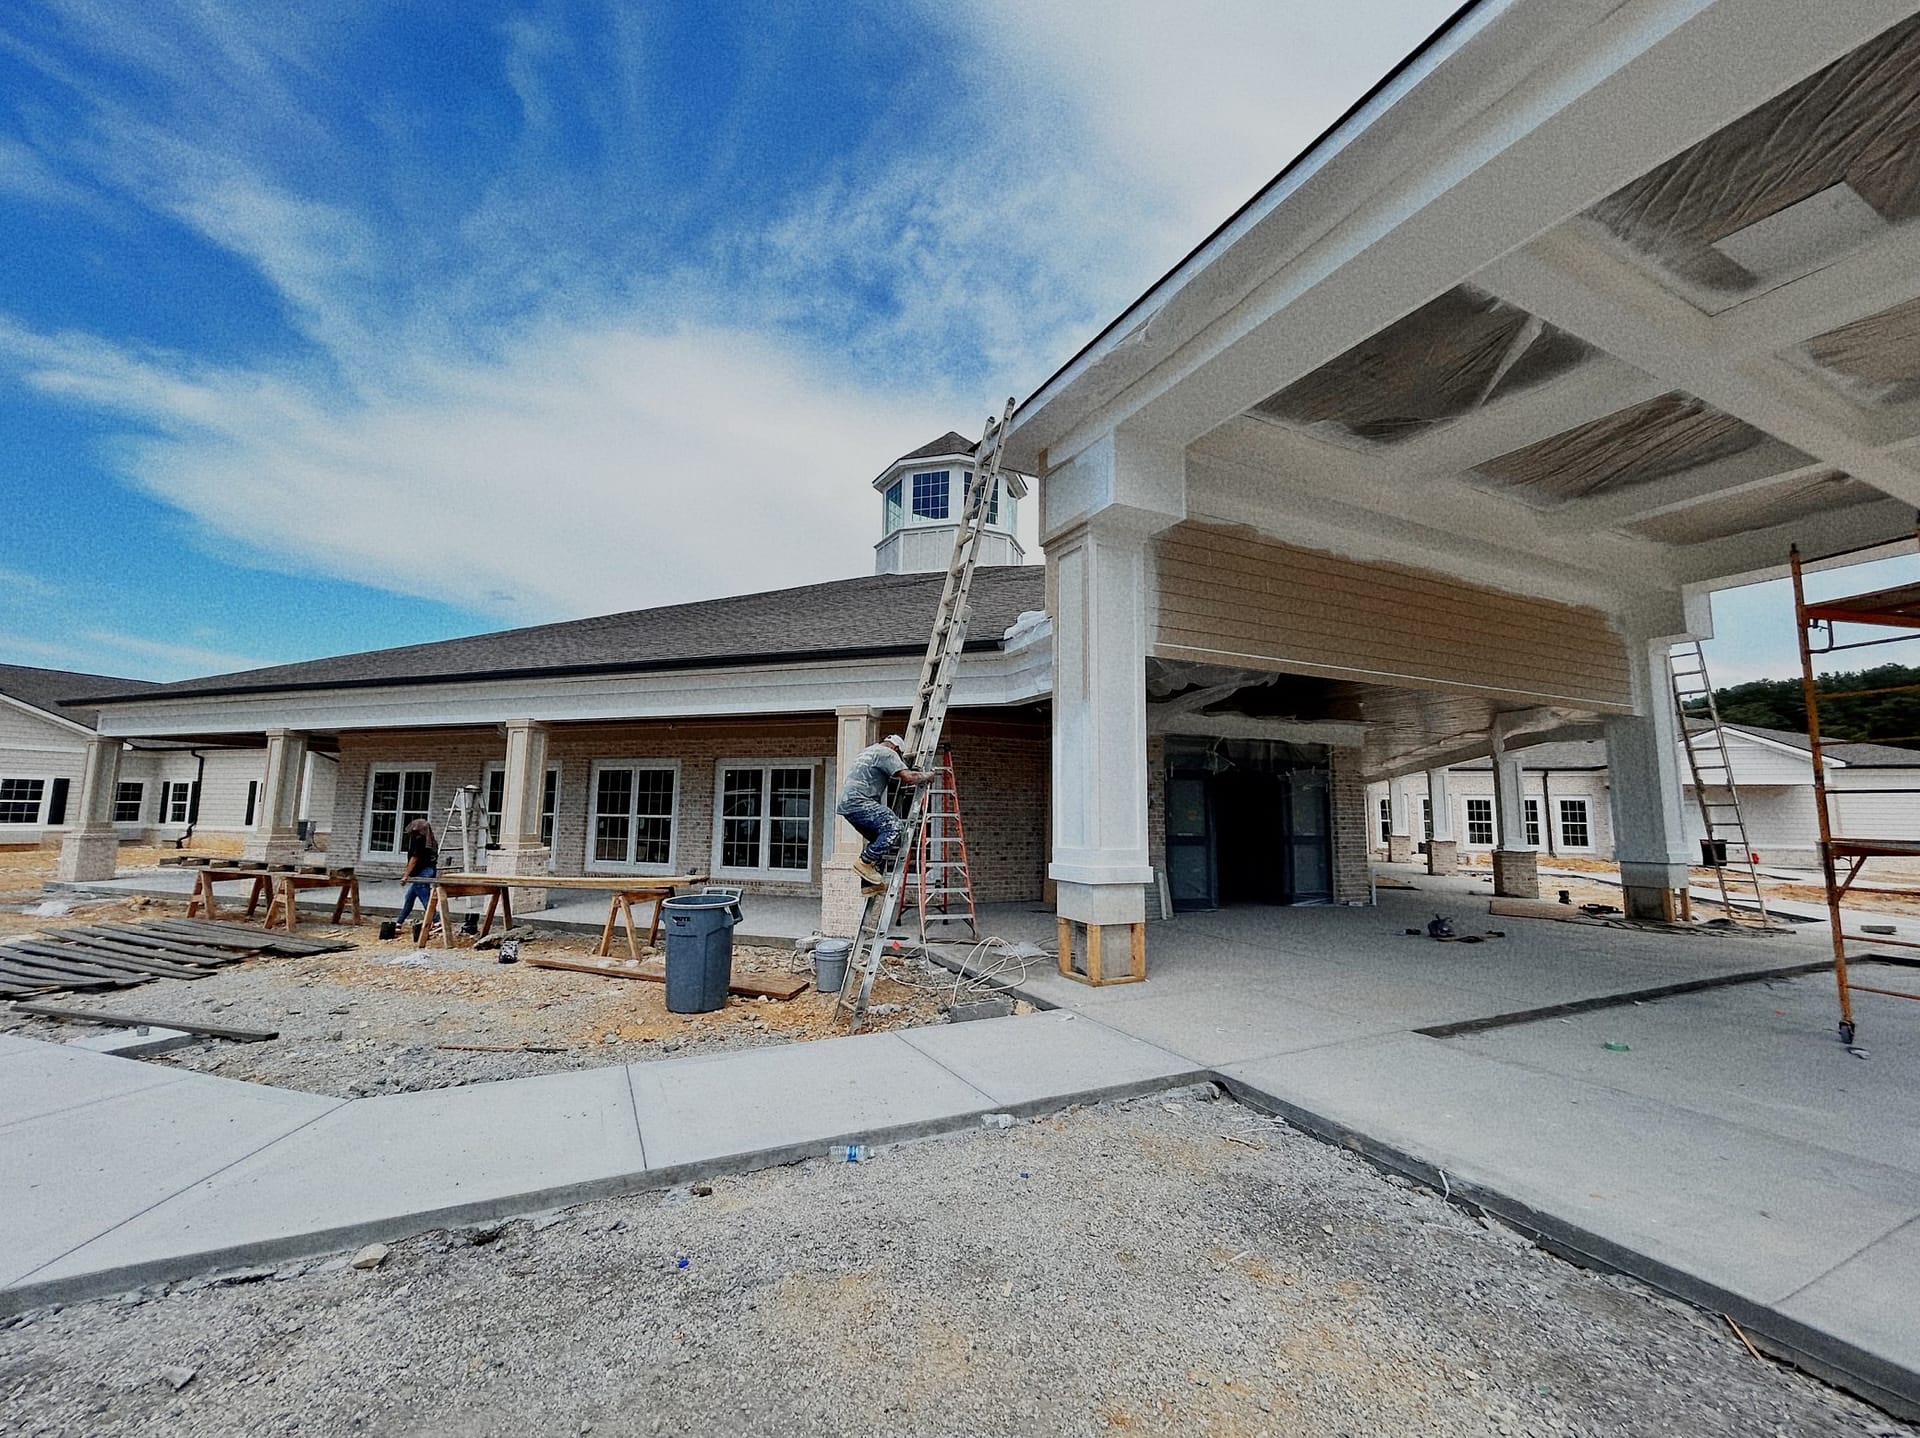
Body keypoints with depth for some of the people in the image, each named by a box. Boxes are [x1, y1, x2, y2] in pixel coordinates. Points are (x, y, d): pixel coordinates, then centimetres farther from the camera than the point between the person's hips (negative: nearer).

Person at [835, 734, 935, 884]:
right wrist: (927, 776, 3)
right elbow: (908, 777, -13)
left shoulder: (868, 750, 28)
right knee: (894, 827, -19)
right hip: (858, 801, -10)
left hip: (846, 803, 10)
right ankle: (865, 862, -16)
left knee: (880, 839, 14)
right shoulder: (887, 753, -2)